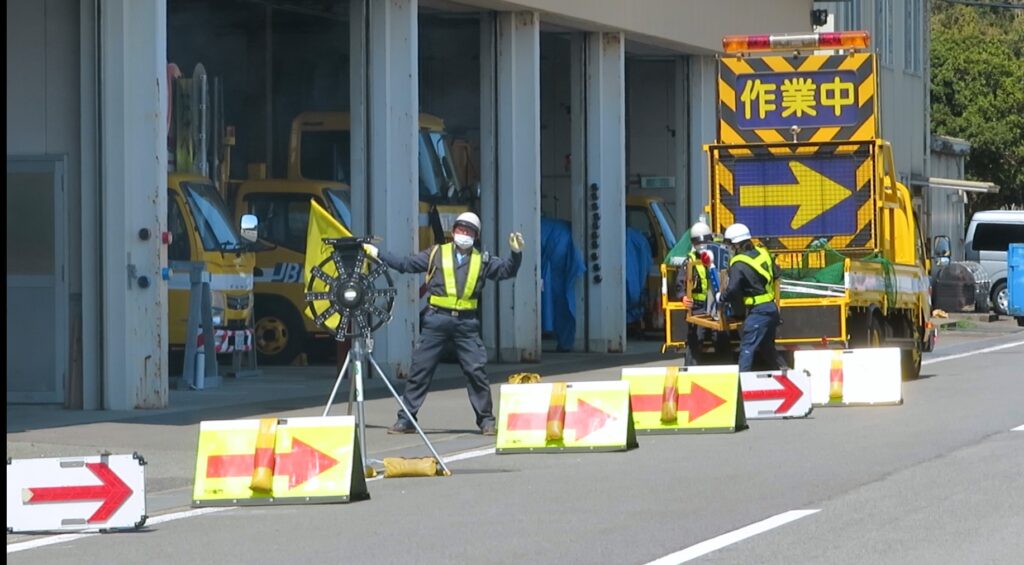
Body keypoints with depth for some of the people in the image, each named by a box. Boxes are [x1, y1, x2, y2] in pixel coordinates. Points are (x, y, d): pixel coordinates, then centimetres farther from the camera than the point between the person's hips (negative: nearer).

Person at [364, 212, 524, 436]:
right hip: (436, 320, -1)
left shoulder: (482, 260, 12)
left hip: (466, 324, 1)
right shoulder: (436, 254, 8)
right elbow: (405, 264, 9)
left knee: (476, 371, -3)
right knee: (420, 369, 0)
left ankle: (486, 420, 7)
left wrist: (516, 253, -10)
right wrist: (376, 253, 6)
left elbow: (507, 270, 7)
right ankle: (405, 419, 5)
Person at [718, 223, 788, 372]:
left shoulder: (739, 264, -16)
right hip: (772, 308, 8)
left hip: (758, 311, -8)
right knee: (767, 347, 21)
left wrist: (721, 298, -6)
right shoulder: (762, 253, 7)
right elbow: (777, 272, 19)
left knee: (747, 347, -7)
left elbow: (732, 290, -24)